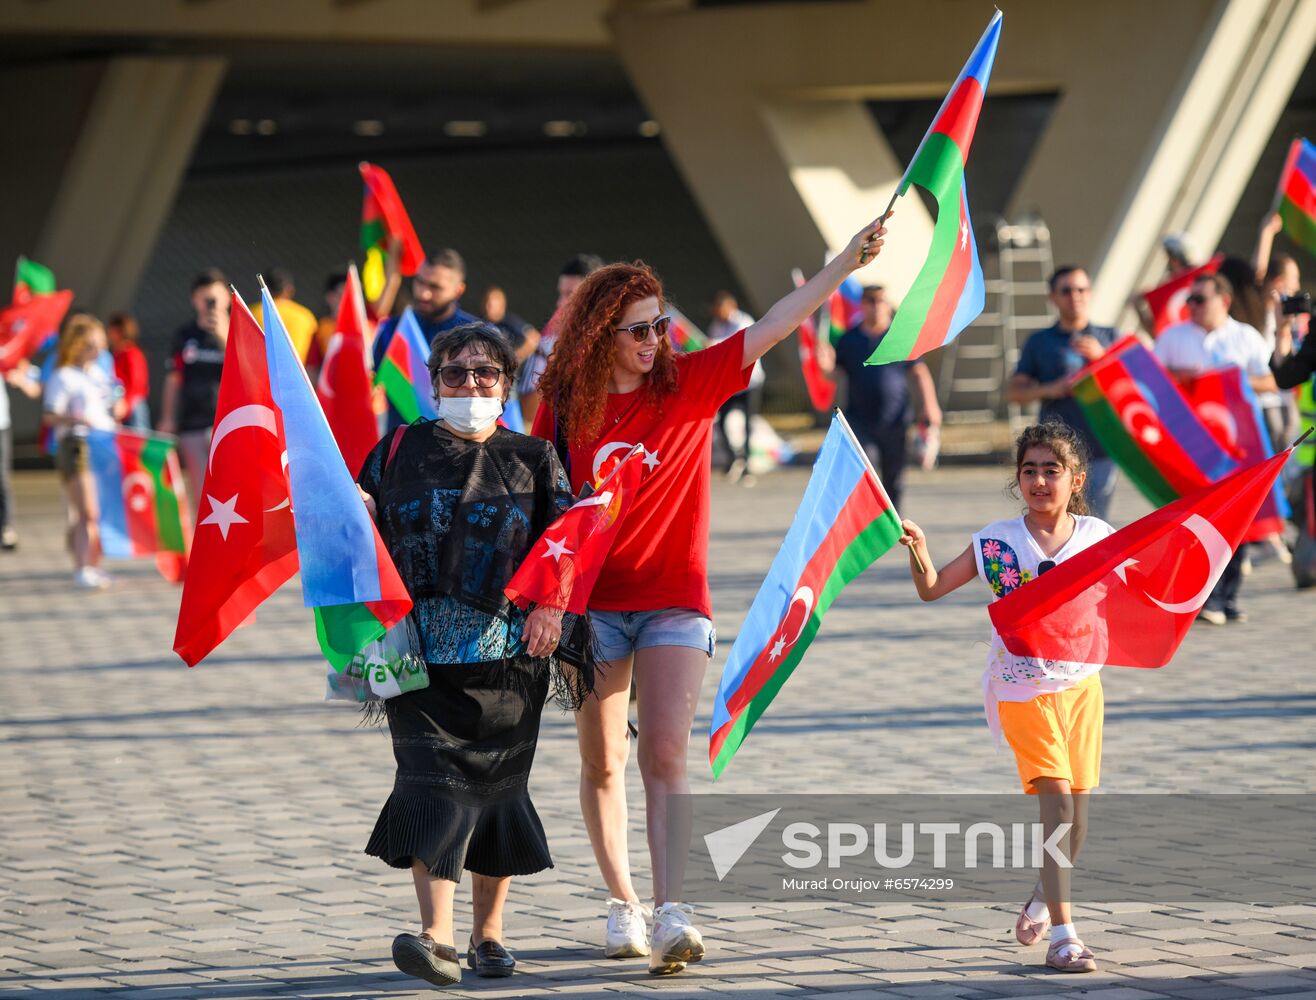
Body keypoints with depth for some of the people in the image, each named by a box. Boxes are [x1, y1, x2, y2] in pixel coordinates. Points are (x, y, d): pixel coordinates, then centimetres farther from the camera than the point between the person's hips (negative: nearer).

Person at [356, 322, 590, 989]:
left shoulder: (532, 459, 11)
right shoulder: (400, 449, 12)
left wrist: (551, 605, -11)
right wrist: (356, 516, -6)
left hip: (506, 651, 1)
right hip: (420, 648, -1)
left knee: (495, 782, 5)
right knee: (431, 779, -14)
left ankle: (489, 934, 19)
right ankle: (437, 936, -21)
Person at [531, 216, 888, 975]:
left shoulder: (689, 383, -1)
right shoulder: (564, 407, -1)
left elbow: (774, 326, -8)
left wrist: (849, 262, -16)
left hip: (675, 602, -1)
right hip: (593, 602, 1)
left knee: (665, 756, -14)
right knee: (603, 764, 8)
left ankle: (674, 914, -22)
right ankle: (624, 905, 23)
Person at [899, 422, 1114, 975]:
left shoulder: (1098, 537, -1)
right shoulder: (998, 541, -5)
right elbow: (932, 589, -4)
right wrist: (918, 551, -22)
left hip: (1080, 680, 3)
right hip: (1023, 687, -3)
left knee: (1077, 804, 9)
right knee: (1057, 798, -15)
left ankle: (1045, 897, 39)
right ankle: (1062, 935, -16)